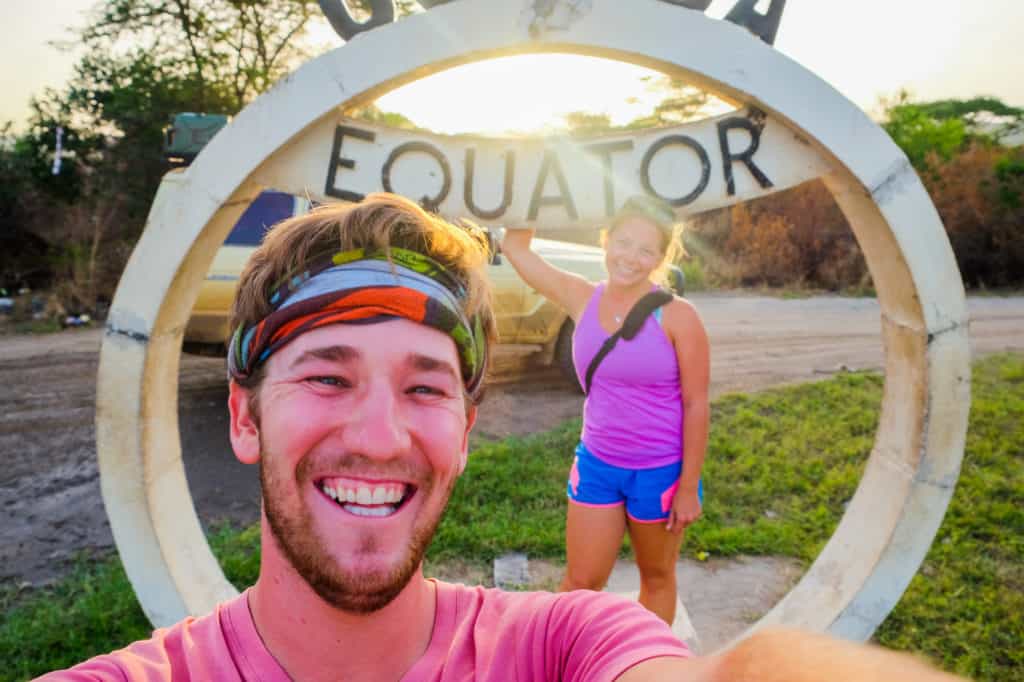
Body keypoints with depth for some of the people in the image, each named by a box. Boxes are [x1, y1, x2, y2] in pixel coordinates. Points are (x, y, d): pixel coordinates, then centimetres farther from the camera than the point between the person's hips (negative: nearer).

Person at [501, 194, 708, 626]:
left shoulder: (676, 316, -15)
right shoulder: (582, 299, -4)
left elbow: (696, 404, -11)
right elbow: (516, 247, 1)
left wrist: (688, 487, -10)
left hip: (662, 471, -2)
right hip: (596, 464, 3)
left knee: (656, 576, 18)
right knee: (580, 581, 8)